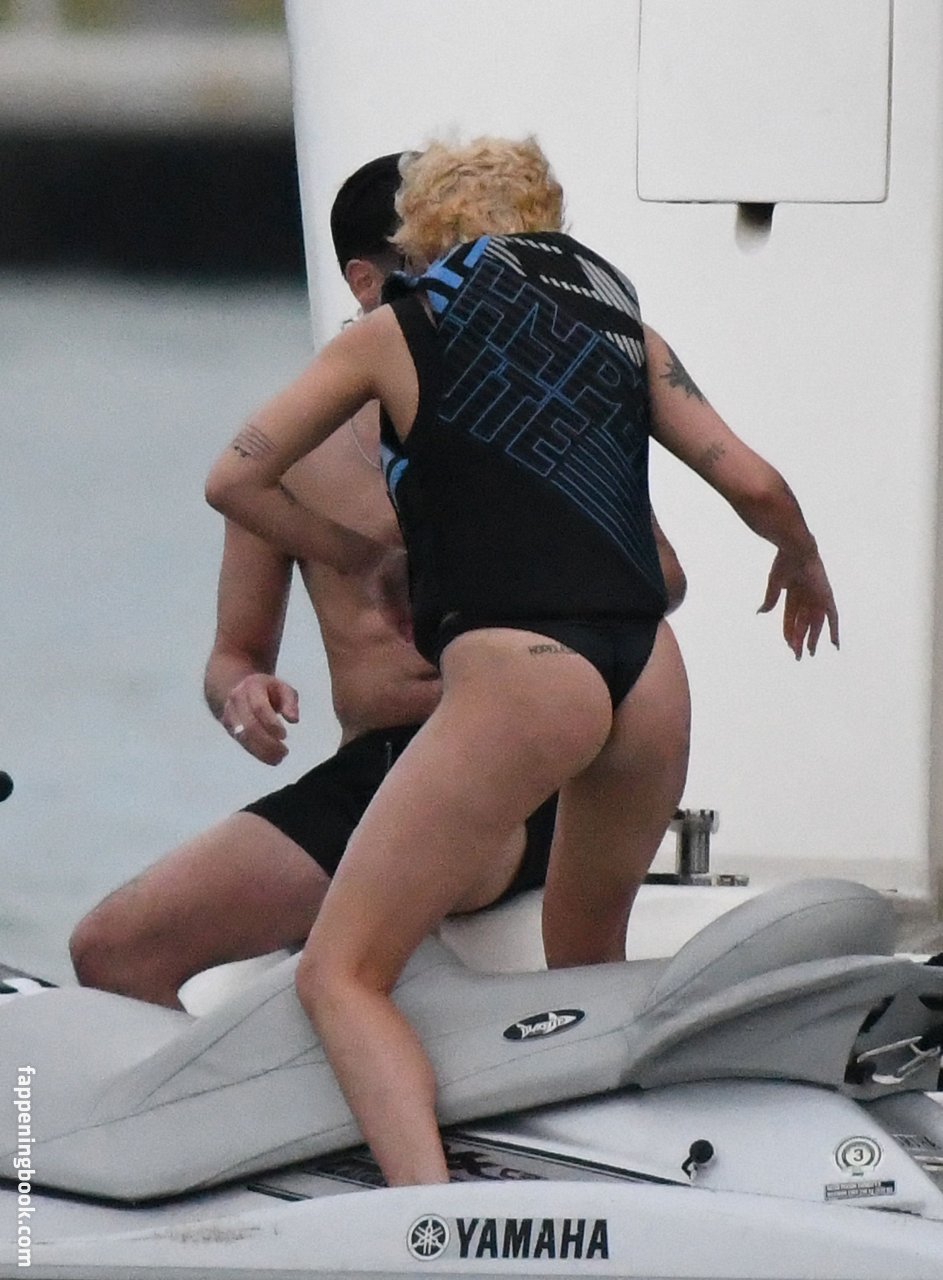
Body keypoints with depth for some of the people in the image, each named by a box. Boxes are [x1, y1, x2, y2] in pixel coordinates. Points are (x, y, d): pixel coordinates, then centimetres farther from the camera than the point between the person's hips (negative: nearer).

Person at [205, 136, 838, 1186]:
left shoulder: (395, 332, 11)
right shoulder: (624, 327, 19)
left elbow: (233, 481, 11)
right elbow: (753, 484, 15)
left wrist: (351, 557, 25)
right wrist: (801, 563, 36)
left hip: (517, 674, -5)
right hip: (651, 678, 5)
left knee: (341, 975, -4)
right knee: (588, 969, 28)